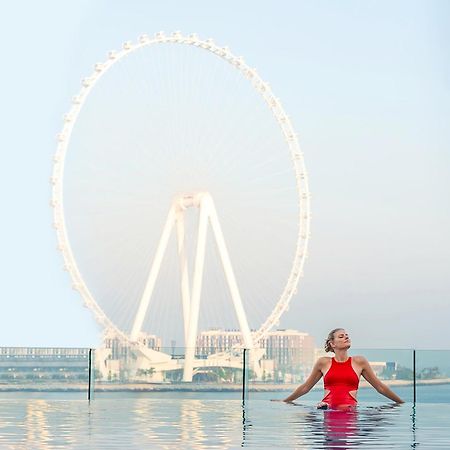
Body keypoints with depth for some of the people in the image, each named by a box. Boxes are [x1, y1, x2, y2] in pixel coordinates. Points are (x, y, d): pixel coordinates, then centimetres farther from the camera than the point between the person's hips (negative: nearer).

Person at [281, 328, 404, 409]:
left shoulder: (359, 362, 14)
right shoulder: (323, 363, 15)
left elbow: (380, 387, 22)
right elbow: (305, 387, 26)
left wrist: (402, 404, 24)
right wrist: (283, 402, 28)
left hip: (350, 410, 1)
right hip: (328, 408, -1)